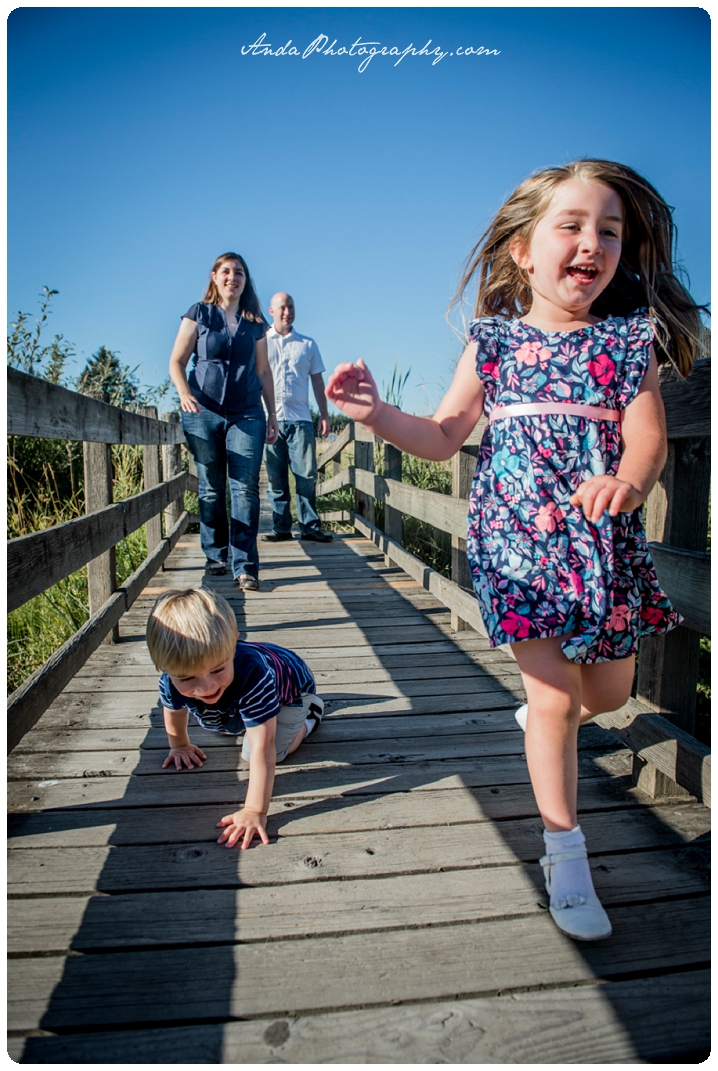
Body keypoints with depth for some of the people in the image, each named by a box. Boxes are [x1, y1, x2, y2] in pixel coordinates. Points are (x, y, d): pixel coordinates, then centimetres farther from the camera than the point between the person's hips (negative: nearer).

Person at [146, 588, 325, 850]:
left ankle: (308, 714, 8)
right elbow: (174, 712, -8)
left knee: (263, 752, -17)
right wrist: (179, 746, 9)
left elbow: (262, 750, -51)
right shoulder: (172, 681, -35)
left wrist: (254, 812, -54)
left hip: (291, 683, -5)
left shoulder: (251, 675, -53)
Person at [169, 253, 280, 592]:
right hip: (203, 412, -1)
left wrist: (272, 414, 14)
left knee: (245, 488, -9)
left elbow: (263, 371, 17)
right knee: (211, 489, 4)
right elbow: (176, 361, 3)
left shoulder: (255, 322, 13)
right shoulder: (198, 314, 6)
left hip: (247, 413, 1)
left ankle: (245, 566, -8)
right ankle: (216, 555, 20)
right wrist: (184, 393, -15)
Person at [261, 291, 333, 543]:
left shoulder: (307, 344, 15)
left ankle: (310, 526, 2)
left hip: (300, 419, 1)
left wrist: (324, 415, 8)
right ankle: (281, 527, 8)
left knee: (306, 475, -4)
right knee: (275, 477, 1)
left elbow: (317, 381, 16)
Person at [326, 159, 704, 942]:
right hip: (518, 540, -2)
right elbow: (443, 437, 6)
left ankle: (545, 714, 53)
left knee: (609, 690, 16)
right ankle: (564, 853, 15)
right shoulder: (493, 342, 3)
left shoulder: (629, 340, 3)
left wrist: (627, 481, -29)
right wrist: (376, 414, -9)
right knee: (555, 699, -4)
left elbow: (648, 436, -7)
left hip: (606, 543, 3)